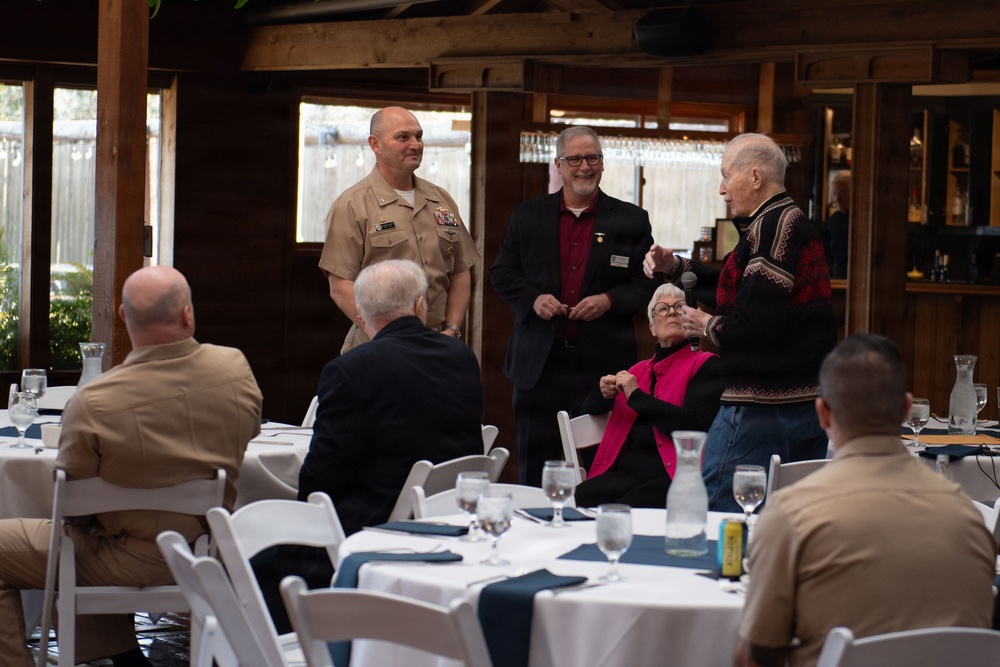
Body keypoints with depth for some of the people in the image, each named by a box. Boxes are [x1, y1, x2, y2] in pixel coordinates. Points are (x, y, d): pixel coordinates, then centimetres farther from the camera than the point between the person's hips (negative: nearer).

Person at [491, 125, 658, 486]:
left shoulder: (631, 219, 6)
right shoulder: (527, 216, 10)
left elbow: (648, 282, 4)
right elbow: (502, 273, 10)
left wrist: (610, 300, -13)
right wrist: (533, 298, -9)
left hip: (603, 363, -1)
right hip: (539, 362, 1)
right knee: (534, 467, 5)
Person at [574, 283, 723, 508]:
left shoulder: (705, 365, 7)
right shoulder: (639, 370, 24)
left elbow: (697, 424, -9)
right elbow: (590, 407, 34)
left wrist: (637, 396, -6)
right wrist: (603, 392, 8)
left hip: (672, 474, -5)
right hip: (626, 470, 5)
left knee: (630, 506, -37)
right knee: (581, 496, -27)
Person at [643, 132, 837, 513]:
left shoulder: (771, 228, -16)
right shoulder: (797, 224, 16)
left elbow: (756, 323, -24)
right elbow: (739, 288, 26)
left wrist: (709, 327, -5)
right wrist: (674, 267, 18)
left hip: (758, 410, -10)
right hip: (809, 406, 10)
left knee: (719, 522, -3)